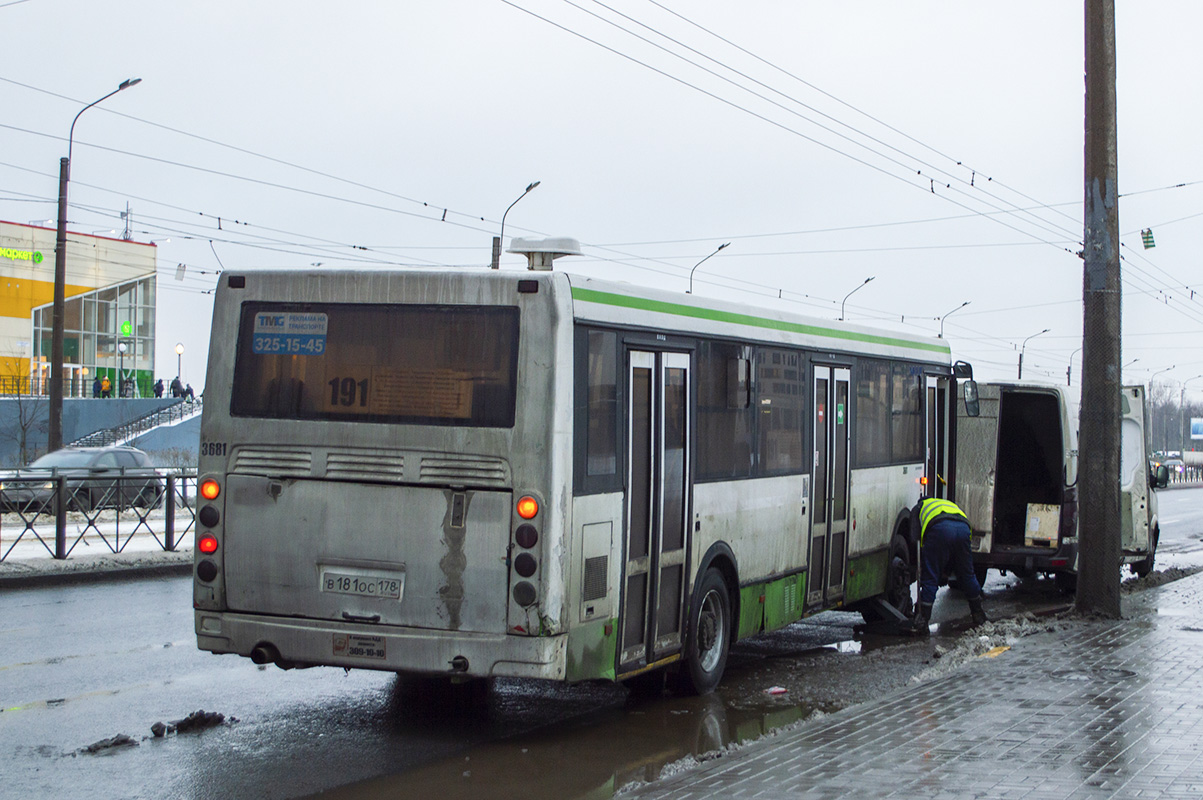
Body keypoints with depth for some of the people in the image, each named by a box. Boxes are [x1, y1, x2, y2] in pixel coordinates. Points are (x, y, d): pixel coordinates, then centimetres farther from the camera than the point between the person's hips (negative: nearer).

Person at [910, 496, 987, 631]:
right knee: (967, 574, 20)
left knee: (930, 578, 2)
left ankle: (922, 620, 0)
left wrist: (920, 565, 27)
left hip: (939, 529, -4)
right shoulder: (950, 504, 46)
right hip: (963, 528, 4)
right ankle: (979, 616, 30)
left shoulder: (918, 507, 34)